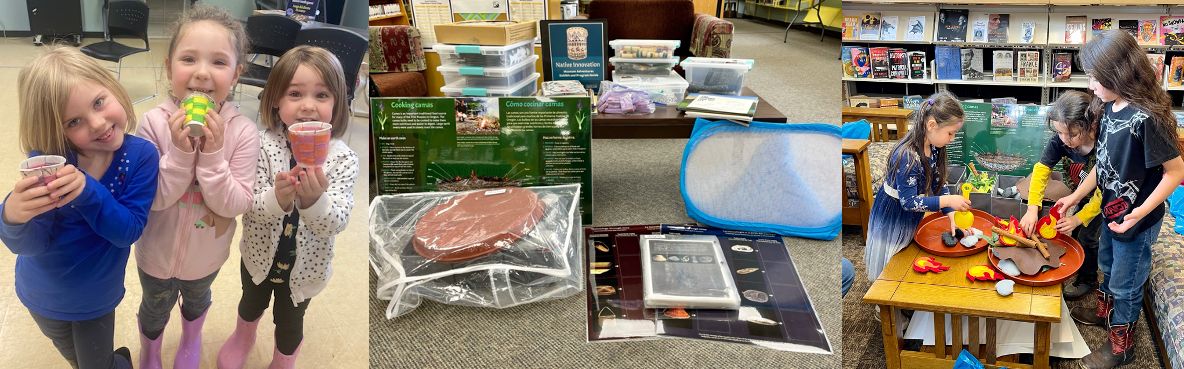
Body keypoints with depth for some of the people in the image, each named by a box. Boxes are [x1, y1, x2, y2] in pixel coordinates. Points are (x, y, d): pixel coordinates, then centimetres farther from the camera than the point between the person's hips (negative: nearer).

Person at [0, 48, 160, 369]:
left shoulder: (141, 156, -22)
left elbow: (128, 231, -24)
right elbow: (29, 245, -23)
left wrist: (87, 191, -40)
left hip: (97, 299, -1)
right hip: (42, 294, 1)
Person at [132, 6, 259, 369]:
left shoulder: (242, 131, -27)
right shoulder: (154, 123, -27)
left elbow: (235, 205, -26)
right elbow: (155, 198, -24)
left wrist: (212, 153, -38)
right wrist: (180, 151, -37)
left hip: (207, 254, 1)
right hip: (158, 250, -1)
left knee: (196, 298, 33)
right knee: (155, 307, 28)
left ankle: (191, 340, 65)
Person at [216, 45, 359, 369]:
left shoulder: (343, 159, -24)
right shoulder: (262, 145, -23)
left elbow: (337, 222, -28)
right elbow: (248, 203, -25)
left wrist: (314, 200, -49)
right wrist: (277, 199, -46)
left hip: (305, 265, -1)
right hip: (260, 254, 2)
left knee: (290, 321, 23)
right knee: (252, 303, 31)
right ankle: (244, 337, 64)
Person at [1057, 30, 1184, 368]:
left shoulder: (1147, 118, -30)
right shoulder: (1111, 109, -4)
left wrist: (1142, 210, -32)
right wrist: (1075, 197, 11)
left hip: (1136, 222, -8)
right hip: (1112, 213, 8)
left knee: (1125, 284, 10)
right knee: (1107, 267, 29)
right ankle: (1105, 313, 53)